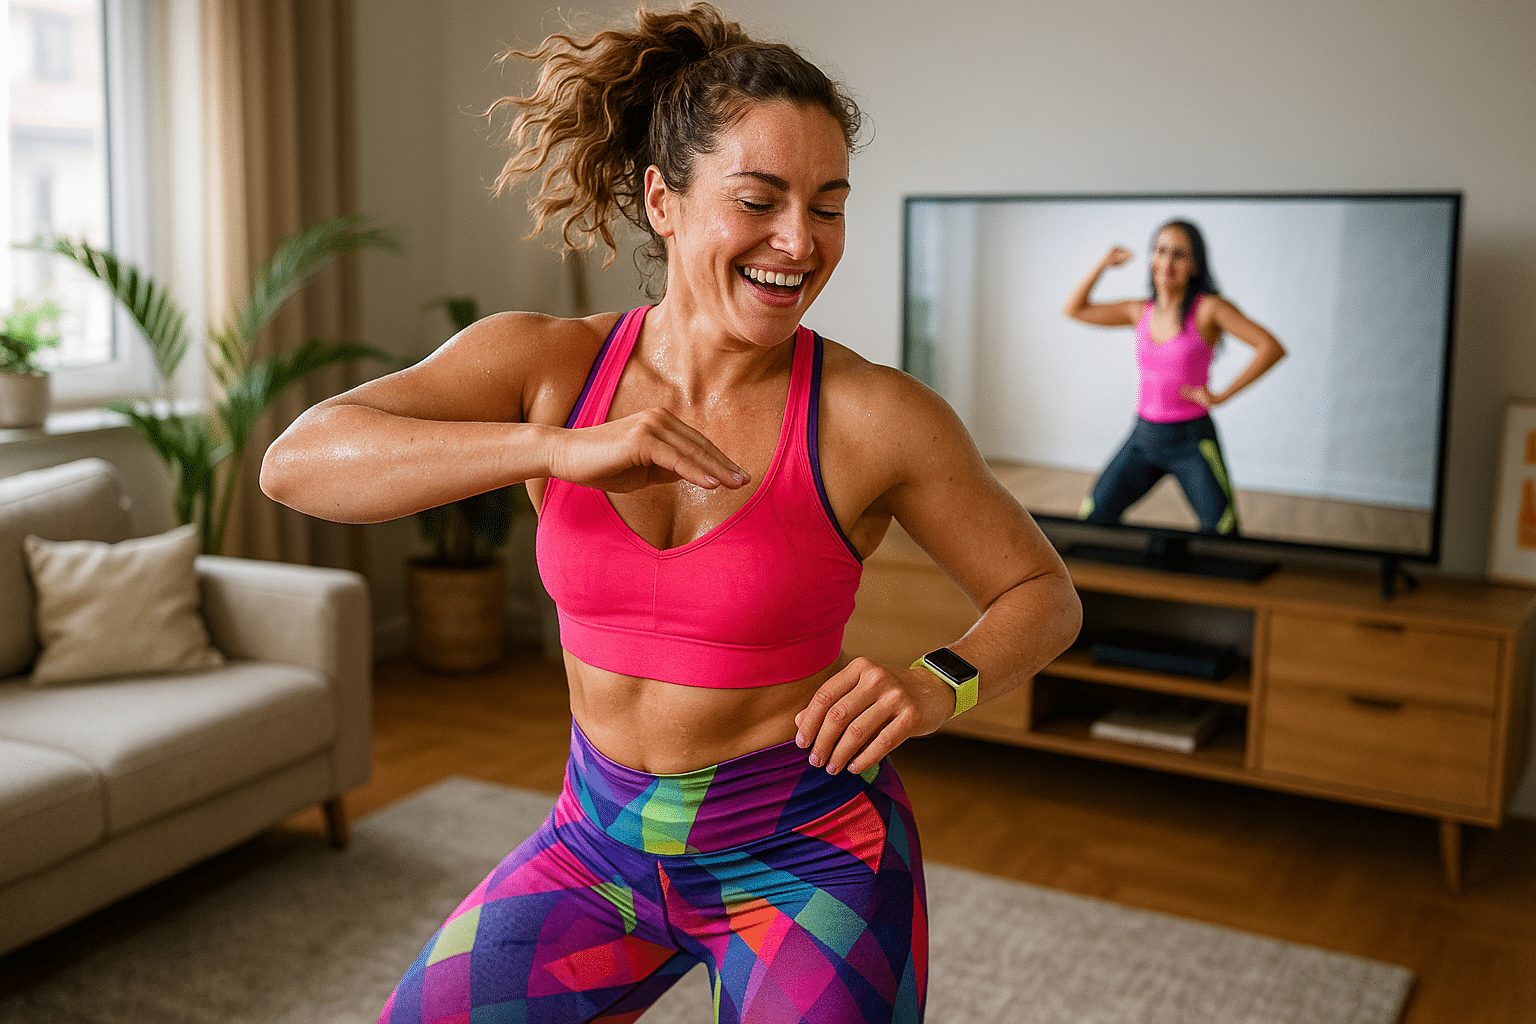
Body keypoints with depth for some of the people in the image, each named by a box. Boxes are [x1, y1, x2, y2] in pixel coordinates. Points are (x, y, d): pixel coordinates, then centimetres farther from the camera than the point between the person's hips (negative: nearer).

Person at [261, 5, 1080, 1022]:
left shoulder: (875, 417, -17)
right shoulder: (545, 363, -9)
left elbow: (1044, 594, -4)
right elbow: (296, 462, -21)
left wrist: (939, 686, -25)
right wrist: (564, 451, -33)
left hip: (809, 853, -2)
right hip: (602, 841, 3)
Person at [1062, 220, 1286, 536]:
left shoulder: (1209, 309, -10)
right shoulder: (1140, 312, 6)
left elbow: (1272, 348, -17)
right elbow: (1075, 309, 15)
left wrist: (1221, 395, -16)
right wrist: (1102, 265, 4)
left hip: (1193, 441, -5)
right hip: (1143, 437, 5)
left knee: (1221, 534, -11)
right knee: (1093, 517, 2)